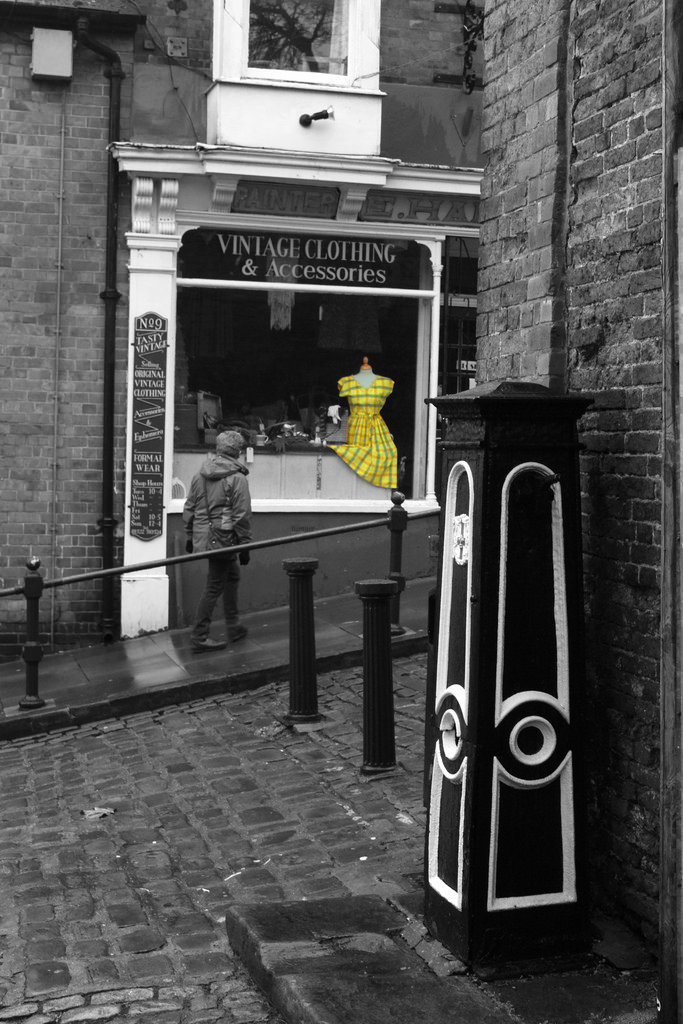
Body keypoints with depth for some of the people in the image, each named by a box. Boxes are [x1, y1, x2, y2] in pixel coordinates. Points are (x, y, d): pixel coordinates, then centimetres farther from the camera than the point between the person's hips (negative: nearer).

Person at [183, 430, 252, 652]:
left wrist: (190, 536, 22)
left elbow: (189, 509, 13)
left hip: (203, 537, 8)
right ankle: (199, 637, 3)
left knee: (232, 576, 23)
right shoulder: (237, 478, -13)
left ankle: (233, 627, 30)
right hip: (223, 539, -8)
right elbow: (242, 515, -14)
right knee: (214, 587, -1)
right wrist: (245, 545, -8)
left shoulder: (199, 475, 8)